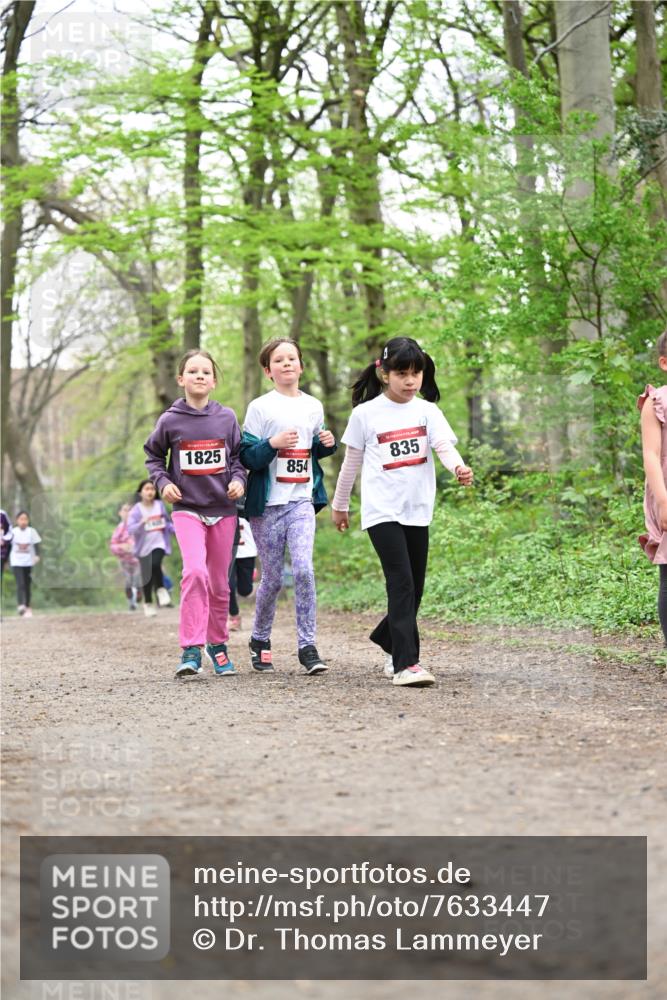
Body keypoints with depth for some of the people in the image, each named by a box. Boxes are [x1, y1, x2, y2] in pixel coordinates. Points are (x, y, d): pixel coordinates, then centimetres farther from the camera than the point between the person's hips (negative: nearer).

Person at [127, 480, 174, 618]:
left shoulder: (160, 505, 2)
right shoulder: (136, 510, -8)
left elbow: (168, 522, 15)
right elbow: (130, 529, -17)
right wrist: (141, 523, -34)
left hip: (159, 543, 0)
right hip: (144, 546, 0)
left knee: (155, 564, -28)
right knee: (148, 576, 6)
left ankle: (160, 589, -3)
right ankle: (148, 604, 24)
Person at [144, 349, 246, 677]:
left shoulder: (227, 417, 2)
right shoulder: (170, 420, -2)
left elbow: (238, 455, 13)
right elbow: (153, 456, 12)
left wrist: (238, 479, -5)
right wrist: (163, 481, -4)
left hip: (223, 509, 3)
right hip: (187, 508, -2)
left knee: (219, 582, 9)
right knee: (195, 571, -23)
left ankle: (217, 644, 28)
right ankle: (191, 650, -19)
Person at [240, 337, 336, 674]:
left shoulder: (313, 406, 11)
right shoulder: (260, 407, -2)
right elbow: (247, 457, -6)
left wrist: (327, 444, 2)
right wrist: (273, 443, -22)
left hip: (301, 499, 2)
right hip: (267, 503, -2)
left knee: (303, 570, -15)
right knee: (272, 578, 3)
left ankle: (307, 646, -10)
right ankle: (260, 640, 25)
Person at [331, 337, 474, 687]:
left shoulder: (427, 411, 4)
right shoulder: (366, 413, -1)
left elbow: (444, 446, -11)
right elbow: (352, 462, 9)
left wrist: (459, 468, -33)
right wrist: (339, 505, 16)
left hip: (418, 511, 4)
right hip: (382, 511, -4)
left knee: (413, 588, 10)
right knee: (402, 583, -15)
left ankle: (388, 640, 35)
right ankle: (405, 663, -17)